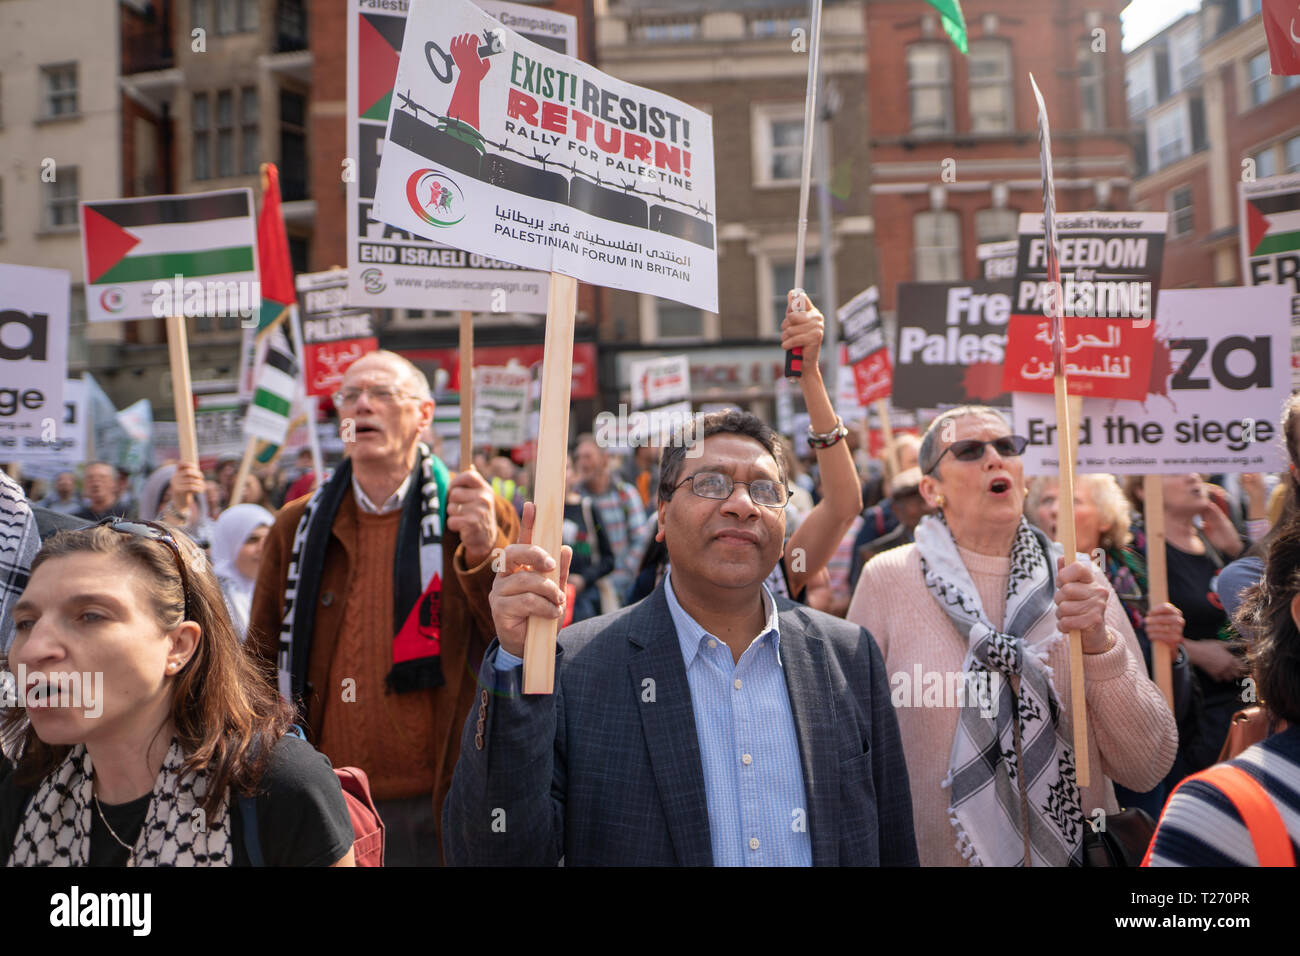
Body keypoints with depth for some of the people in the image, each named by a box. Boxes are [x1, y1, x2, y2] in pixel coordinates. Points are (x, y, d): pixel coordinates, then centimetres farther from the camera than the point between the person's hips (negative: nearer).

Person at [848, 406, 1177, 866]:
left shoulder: (1080, 581, -7)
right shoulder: (887, 580, -13)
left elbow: (1147, 768, -12)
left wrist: (1099, 643, -24)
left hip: (1076, 850, 2)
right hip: (934, 854, -1)